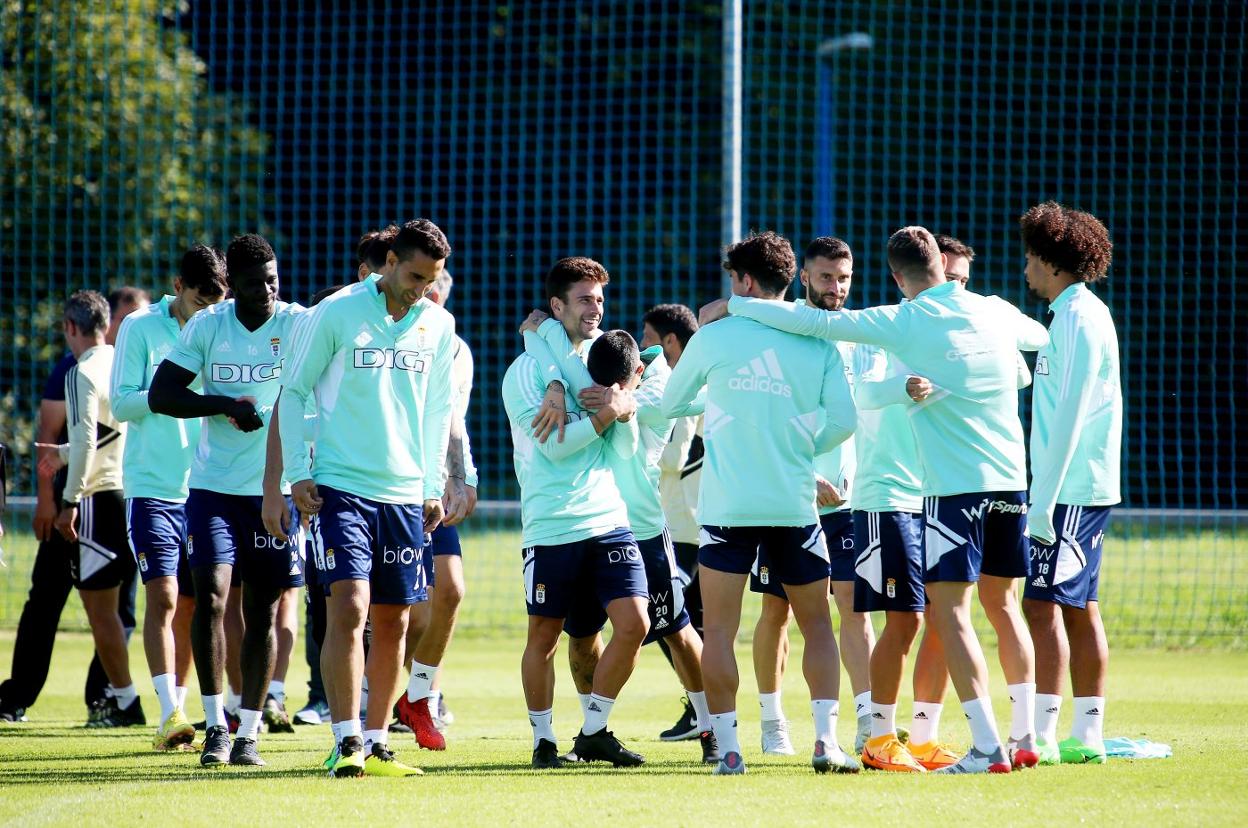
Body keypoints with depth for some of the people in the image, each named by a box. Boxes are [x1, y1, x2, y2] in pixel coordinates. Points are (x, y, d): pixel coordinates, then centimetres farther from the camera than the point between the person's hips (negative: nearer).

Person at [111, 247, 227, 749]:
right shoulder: (140, 329, -1)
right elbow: (121, 405, -5)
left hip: (203, 490, 4)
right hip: (152, 487, -4)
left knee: (190, 604, 6)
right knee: (163, 597, -13)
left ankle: (176, 712, 14)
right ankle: (169, 714, -18)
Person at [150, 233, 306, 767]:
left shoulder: (300, 326, -3)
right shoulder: (207, 326, 1)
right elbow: (160, 395, 0)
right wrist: (225, 405, -13)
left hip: (277, 487, 0)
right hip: (214, 484, 0)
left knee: (263, 609, 4)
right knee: (210, 595, -12)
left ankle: (249, 732, 11)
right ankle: (215, 724, -1)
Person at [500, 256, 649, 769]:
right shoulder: (526, 371, -3)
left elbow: (627, 448, 8)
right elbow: (554, 444, -13)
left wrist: (625, 409, -11)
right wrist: (607, 413, -14)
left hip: (609, 519, 5)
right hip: (551, 528, -4)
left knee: (634, 625, -6)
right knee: (544, 637, 3)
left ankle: (593, 732, 8)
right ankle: (544, 740, 17)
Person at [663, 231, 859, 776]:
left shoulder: (713, 338, 0)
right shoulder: (817, 342, 2)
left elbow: (670, 403, 13)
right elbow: (842, 420, -2)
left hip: (727, 506, -2)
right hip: (795, 505, 2)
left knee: (719, 631, 3)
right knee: (817, 624, 12)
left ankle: (727, 746, -3)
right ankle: (826, 738, 1)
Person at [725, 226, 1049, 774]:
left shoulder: (905, 323, -7)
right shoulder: (997, 313, 9)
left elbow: (813, 322, -9)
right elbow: (1042, 336, 32)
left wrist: (735, 305, 2)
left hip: (954, 486, -6)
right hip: (1010, 479, 6)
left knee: (950, 612, -5)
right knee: (1003, 606, 16)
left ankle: (987, 747, -14)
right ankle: (1025, 738, 18)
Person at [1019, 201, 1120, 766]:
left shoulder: (1078, 318, -14)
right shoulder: (1081, 313, 16)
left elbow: (1069, 416, -19)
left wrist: (1044, 500, -19)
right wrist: (1045, 495, 17)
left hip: (1070, 488, -10)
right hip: (1083, 488, 10)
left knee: (1044, 604, -11)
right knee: (1080, 608, 10)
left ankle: (1041, 736, -14)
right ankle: (1087, 736, 12)